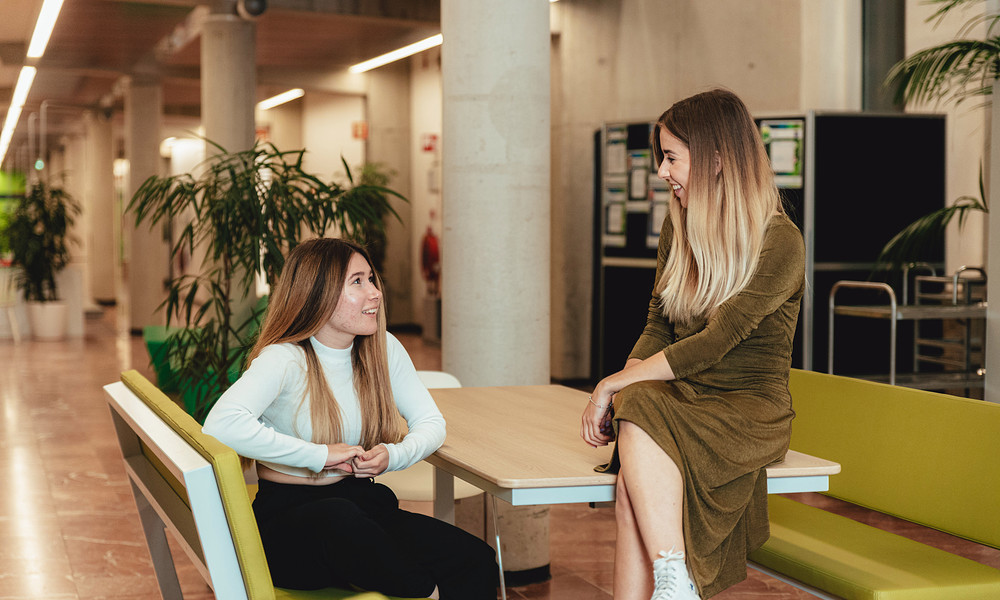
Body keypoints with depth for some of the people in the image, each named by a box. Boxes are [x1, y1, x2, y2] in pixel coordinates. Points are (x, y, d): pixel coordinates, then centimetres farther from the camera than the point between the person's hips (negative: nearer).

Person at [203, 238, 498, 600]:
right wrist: (321, 455, -25)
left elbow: (431, 424, 10)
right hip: (286, 517, -4)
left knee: (476, 560, -21)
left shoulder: (384, 349, 6)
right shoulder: (284, 359, -13)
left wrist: (392, 456, -13)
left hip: (362, 505, 5)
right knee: (338, 517, -41)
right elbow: (221, 425, -29)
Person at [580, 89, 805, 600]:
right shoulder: (679, 227, 12)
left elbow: (711, 344, -17)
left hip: (749, 409, -5)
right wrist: (616, 392, -6)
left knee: (640, 431, -35)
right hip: (682, 401, 5)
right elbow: (657, 327, 12)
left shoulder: (780, 243, -11)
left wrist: (615, 384, -15)